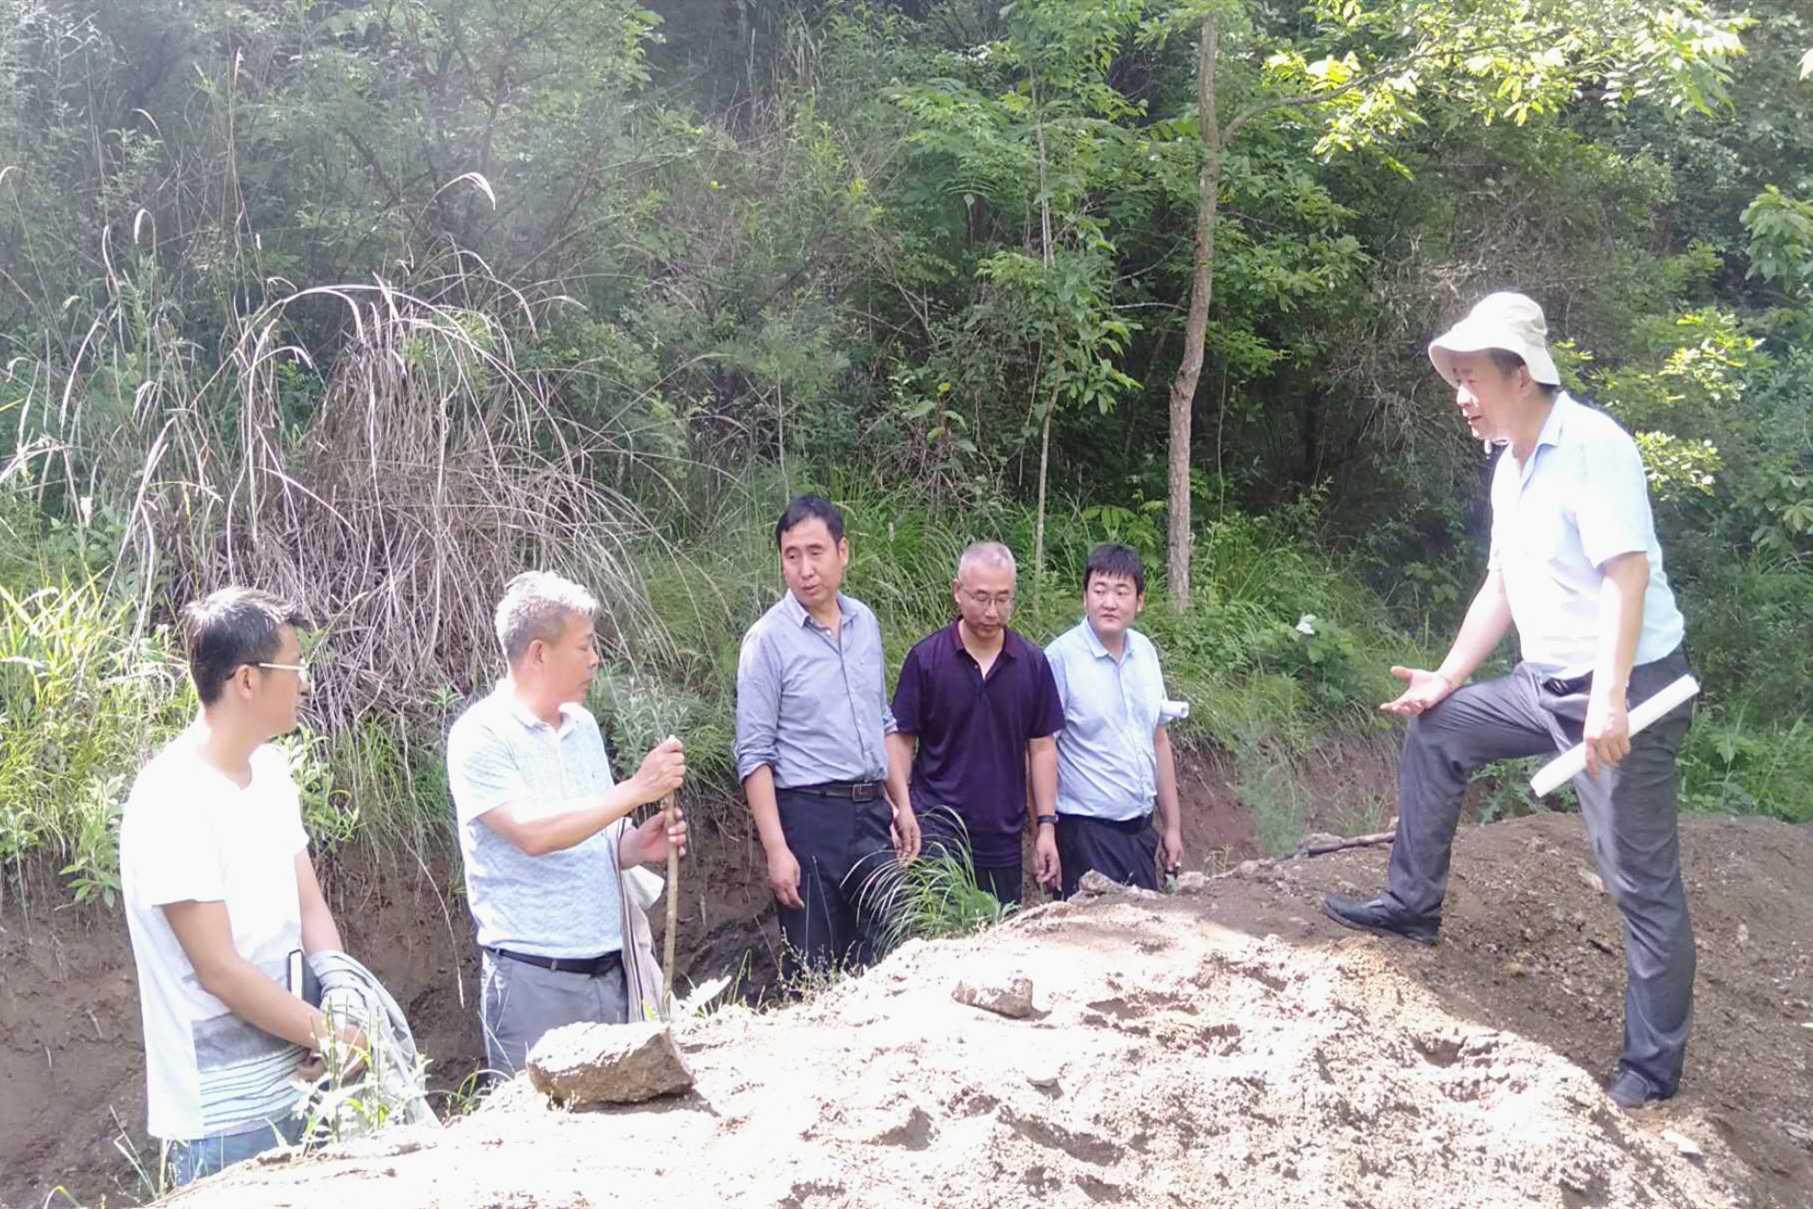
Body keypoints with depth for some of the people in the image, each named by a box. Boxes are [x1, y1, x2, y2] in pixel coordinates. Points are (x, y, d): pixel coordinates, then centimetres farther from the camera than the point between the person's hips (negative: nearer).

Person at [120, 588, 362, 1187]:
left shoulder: (271, 770, 6)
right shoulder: (173, 801, -20)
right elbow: (219, 970, -20)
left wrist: (343, 1020, -8)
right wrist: (335, 1036, -12)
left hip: (298, 1084, 7)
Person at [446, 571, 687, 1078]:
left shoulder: (583, 726, 12)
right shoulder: (480, 736, -9)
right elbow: (533, 832, -23)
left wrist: (638, 846, -2)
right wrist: (637, 789, -19)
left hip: (607, 972, 6)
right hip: (534, 980, -6)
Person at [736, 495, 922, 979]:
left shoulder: (865, 622, 9)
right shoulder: (768, 638, -9)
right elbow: (754, 755, -11)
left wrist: (901, 804, 15)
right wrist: (776, 849, -16)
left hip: (872, 812, 6)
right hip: (810, 817, -6)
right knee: (814, 973, 2)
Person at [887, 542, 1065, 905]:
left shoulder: (1032, 662, 5)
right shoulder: (925, 658, -3)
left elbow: (1042, 746, 9)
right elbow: (900, 739, 1)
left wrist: (1046, 825, 5)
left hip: (1002, 838, 3)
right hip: (937, 830, -3)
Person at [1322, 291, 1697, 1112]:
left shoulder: (1592, 446, -17)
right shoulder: (1509, 468, 11)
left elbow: (1627, 573, -25)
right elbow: (1501, 587, 18)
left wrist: (1609, 700, -31)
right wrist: (1446, 678, 16)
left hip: (1628, 689, -9)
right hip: (1549, 682, 9)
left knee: (1642, 882, -2)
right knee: (1434, 730, 14)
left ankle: (1652, 1065, 9)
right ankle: (1412, 906, 23)